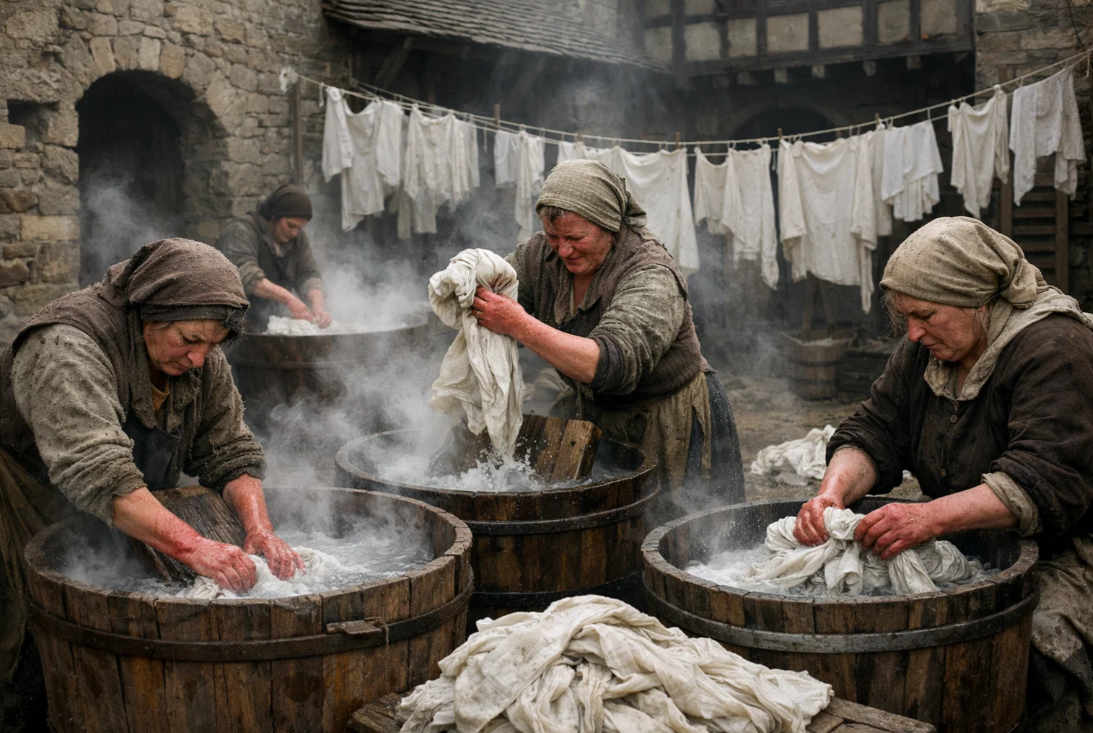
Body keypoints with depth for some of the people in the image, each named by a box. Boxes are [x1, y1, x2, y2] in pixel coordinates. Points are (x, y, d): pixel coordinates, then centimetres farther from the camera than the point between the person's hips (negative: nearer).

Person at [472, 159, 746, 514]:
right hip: (593, 414, 6)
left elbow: (615, 363, -41)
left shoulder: (651, 276, -27)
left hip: (671, 426, -5)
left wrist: (520, 326, -45)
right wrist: (470, 290, -29)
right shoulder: (541, 255, -6)